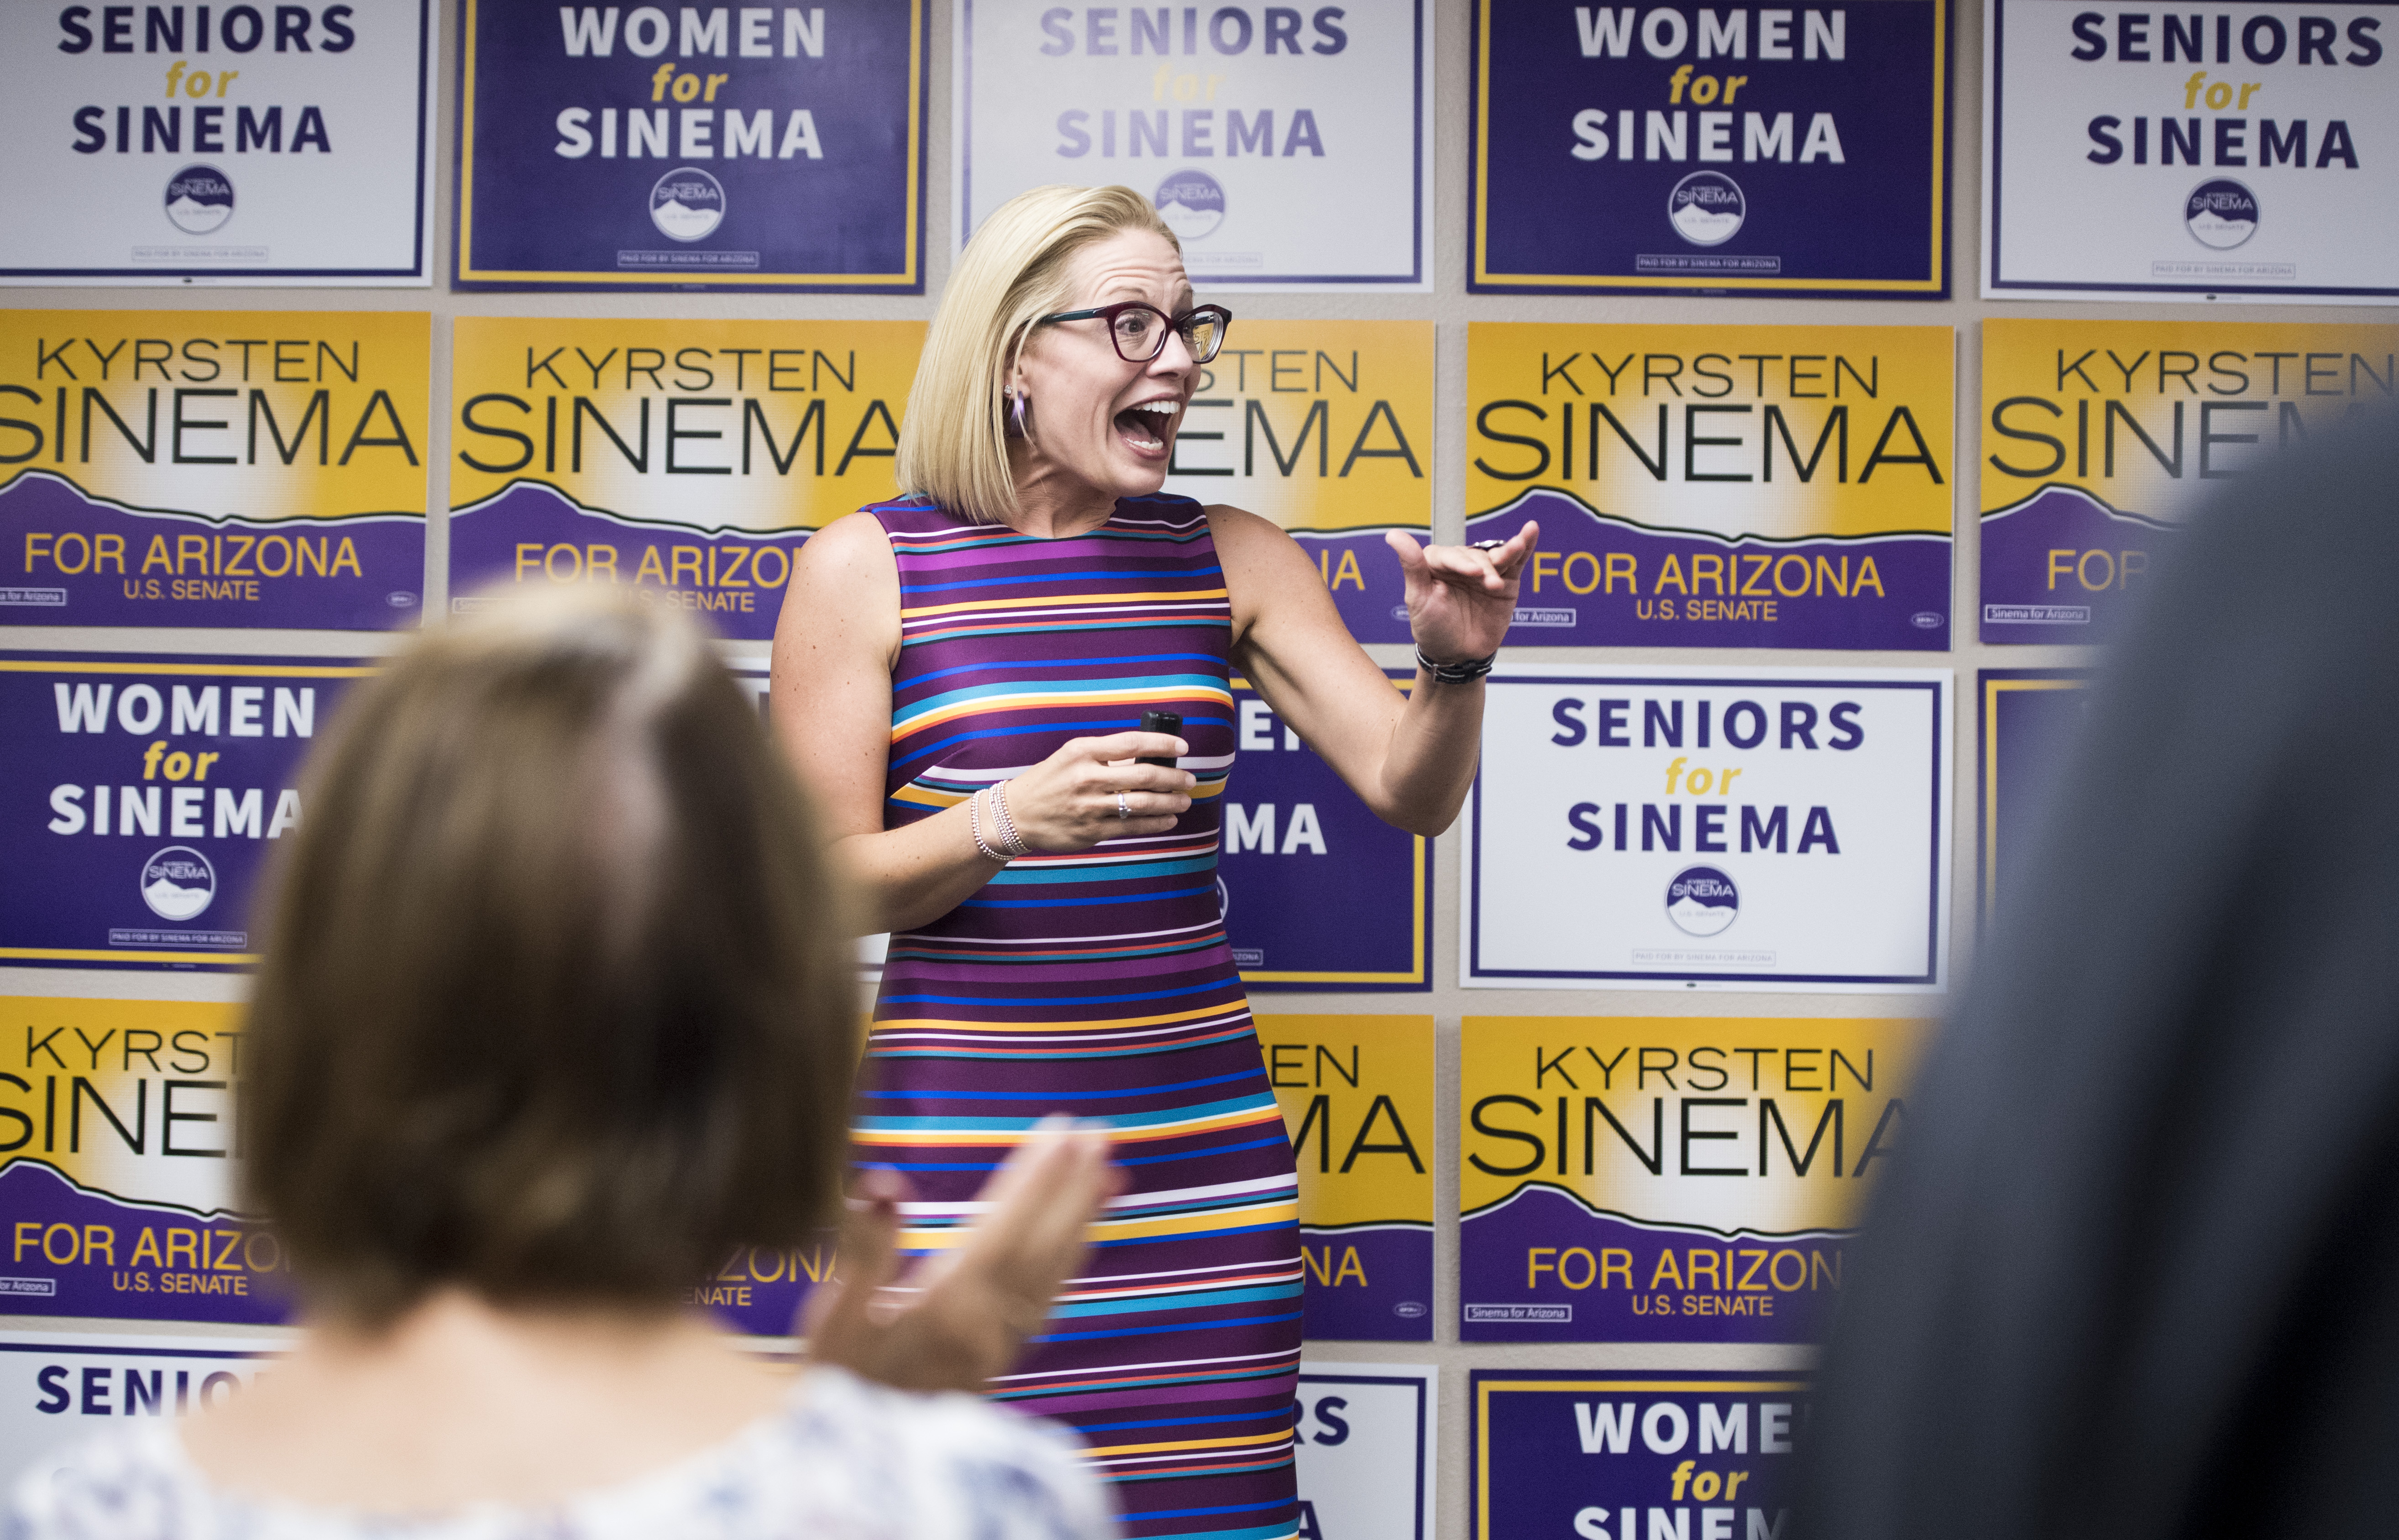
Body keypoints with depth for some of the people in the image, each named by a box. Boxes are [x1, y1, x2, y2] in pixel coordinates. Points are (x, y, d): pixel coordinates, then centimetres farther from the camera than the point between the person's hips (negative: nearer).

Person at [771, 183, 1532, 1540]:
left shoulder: (1230, 560, 8)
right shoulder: (865, 571, -1)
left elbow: (1411, 790, 4)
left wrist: (1454, 665, -16)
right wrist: (1012, 819, -19)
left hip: (1197, 1153, 3)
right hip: (964, 1148, -3)